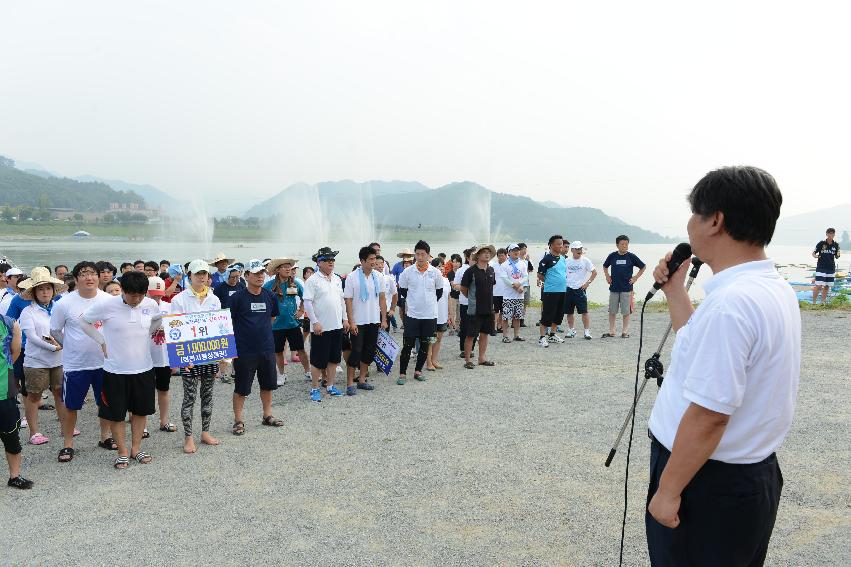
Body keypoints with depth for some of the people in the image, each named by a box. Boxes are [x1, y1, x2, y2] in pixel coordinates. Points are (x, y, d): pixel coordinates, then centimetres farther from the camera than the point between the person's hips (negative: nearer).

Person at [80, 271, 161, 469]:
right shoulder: (107, 304, -15)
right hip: (116, 370, -3)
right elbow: (84, 321, 0)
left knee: (141, 410, 14)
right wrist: (102, 342, -4)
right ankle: (123, 452, 23)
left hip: (143, 368, 3)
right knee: (116, 414, 7)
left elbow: (158, 321, 18)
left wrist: (146, 335, 6)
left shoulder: (151, 305, -5)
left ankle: (136, 448, 31)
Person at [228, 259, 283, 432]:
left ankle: (267, 415, 32)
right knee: (241, 388, 4)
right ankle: (238, 420, 17)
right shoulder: (237, 298, -11)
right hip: (244, 351, -5)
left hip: (267, 348, 5)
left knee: (268, 384, 16)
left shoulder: (269, 296, 4)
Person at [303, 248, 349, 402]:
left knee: (334, 358, 13)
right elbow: (307, 302, -13)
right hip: (320, 327, -6)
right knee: (318, 360, 1)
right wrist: (315, 322, -18)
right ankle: (314, 389, 12)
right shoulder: (313, 280, -10)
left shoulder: (337, 279, 10)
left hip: (337, 326, 6)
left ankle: (330, 386, 25)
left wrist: (345, 318, 13)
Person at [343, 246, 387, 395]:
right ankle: (350, 383, 6)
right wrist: (351, 322, -13)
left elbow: (382, 298, 7)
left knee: (369, 351, 10)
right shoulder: (352, 277, -10)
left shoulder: (378, 276, 2)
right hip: (358, 322, -4)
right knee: (356, 351, -3)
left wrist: (384, 319, 3)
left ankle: (361, 380, 23)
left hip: (374, 321, 5)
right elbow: (348, 301, -9)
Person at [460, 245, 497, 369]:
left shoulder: (491, 270, 6)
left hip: (488, 308, 6)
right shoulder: (471, 271, -11)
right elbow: (463, 288, -3)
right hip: (474, 309, -6)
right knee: (470, 335, 0)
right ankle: (467, 360, 9)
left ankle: (482, 358, 24)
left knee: (485, 333, 13)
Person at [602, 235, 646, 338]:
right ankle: (611, 331, 14)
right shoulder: (612, 256, 4)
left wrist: (635, 277, 2)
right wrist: (607, 276, 10)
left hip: (626, 288, -2)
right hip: (613, 288, 2)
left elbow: (643, 267, 9)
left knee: (626, 312, 3)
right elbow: (605, 266, 22)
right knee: (612, 311, 6)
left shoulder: (631, 256, -1)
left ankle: (625, 332, 11)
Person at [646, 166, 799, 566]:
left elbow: (709, 415, -27)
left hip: (710, 483, -9)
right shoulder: (777, 289, 5)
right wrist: (674, 290, 12)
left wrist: (667, 490, -18)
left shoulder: (731, 302, -26)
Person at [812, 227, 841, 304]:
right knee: (818, 286, -10)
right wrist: (816, 256, -23)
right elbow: (814, 253, -1)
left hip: (831, 269, 4)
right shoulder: (821, 243, -5)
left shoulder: (836, 245, 4)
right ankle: (814, 302, -4)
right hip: (821, 268, -4)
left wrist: (837, 255, -12)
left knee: (827, 286, 9)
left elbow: (836, 257, 11)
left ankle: (823, 302, 20)